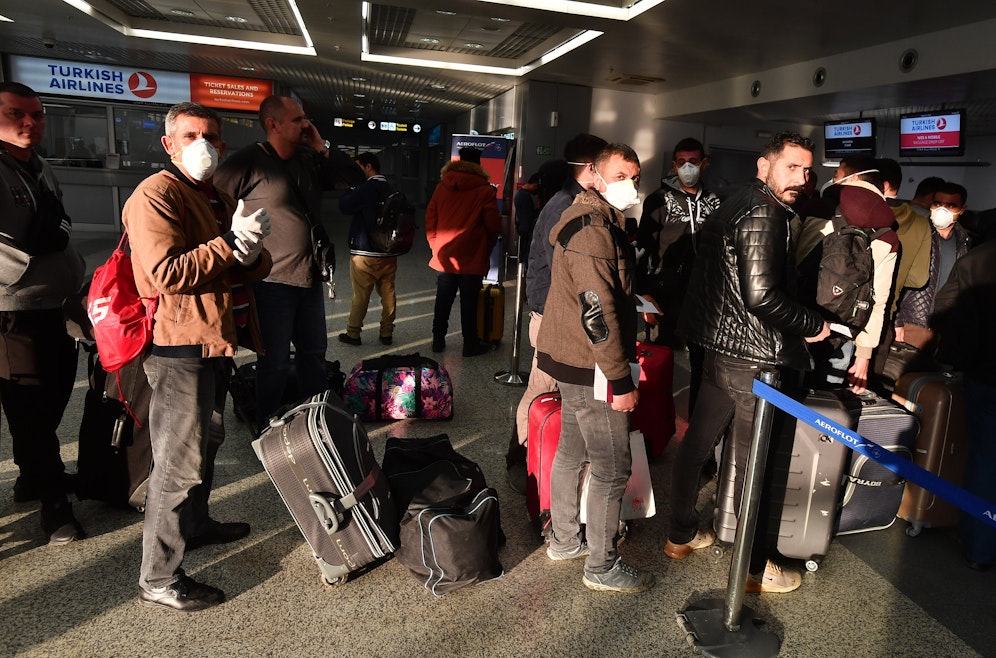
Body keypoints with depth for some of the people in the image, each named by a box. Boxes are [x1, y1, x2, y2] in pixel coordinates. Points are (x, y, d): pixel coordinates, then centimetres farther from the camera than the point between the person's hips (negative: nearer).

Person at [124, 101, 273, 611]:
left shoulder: (218, 198, 17)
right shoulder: (156, 195, -12)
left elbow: (258, 269, 12)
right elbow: (167, 272, -24)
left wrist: (252, 252, -11)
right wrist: (230, 242, -20)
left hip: (215, 339, 10)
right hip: (180, 345, -10)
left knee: (208, 439, 24)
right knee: (180, 461, -6)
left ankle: (196, 524, 44)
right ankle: (158, 579, 6)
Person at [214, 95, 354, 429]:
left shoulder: (310, 160, 8)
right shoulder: (249, 162, -12)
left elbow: (351, 176, 8)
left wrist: (323, 147, -2)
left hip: (310, 279, 7)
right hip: (273, 281, -7)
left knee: (314, 352, 18)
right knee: (275, 362, 2)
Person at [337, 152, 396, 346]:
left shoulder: (365, 189, -12)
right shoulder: (390, 189, 8)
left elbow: (344, 205, -6)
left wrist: (351, 187, 6)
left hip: (365, 252, -6)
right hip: (389, 252, 6)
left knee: (360, 295, 2)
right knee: (388, 292, 8)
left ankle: (353, 333, 11)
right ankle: (387, 333, 13)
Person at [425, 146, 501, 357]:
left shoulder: (442, 187, 6)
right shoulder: (484, 190, -7)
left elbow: (430, 218, 8)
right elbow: (493, 224, -5)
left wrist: (435, 244, 15)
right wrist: (488, 245, 12)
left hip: (444, 257, 4)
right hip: (472, 259, -4)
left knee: (443, 300, 13)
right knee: (469, 302, 3)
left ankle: (438, 340, 20)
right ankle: (470, 344, 10)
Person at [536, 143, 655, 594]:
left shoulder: (597, 220, 15)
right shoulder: (593, 229, -20)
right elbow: (598, 310, -25)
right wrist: (620, 380, -21)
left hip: (570, 358, 11)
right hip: (589, 367, -11)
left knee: (572, 451, 20)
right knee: (612, 468, 0)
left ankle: (564, 540, 36)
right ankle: (602, 567, 15)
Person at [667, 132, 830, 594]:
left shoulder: (735, 206, 13)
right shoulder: (763, 216, -16)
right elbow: (762, 297, -23)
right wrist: (813, 325, -9)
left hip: (718, 345, 10)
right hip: (753, 358, -10)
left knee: (697, 442, 17)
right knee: (753, 462, 3)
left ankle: (680, 536, 33)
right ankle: (755, 568, 18)